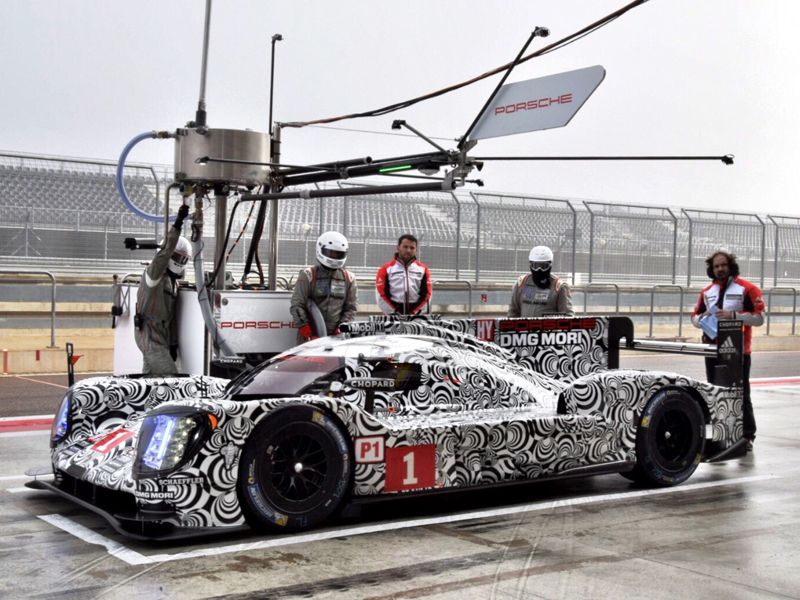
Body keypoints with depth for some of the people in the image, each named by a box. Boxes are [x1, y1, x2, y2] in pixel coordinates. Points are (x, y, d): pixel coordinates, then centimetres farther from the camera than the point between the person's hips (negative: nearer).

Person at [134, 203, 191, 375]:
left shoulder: (173, 280, 16)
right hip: (149, 335, -9)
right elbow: (166, 250, -28)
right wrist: (178, 223, -37)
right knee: (170, 378, -16)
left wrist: (173, 343, 15)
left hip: (160, 336, 9)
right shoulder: (153, 273, -9)